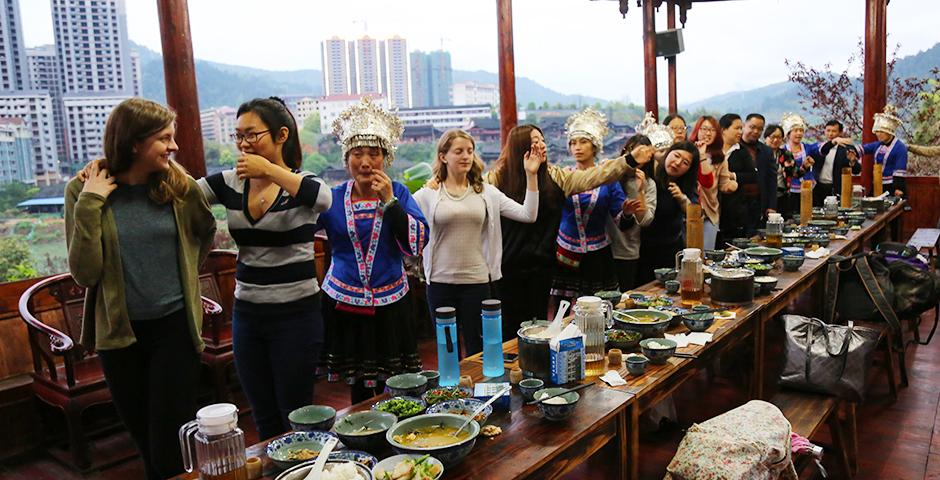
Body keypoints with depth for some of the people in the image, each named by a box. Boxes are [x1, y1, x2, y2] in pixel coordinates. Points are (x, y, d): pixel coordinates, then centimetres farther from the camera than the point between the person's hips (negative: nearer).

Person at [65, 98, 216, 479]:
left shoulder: (179, 186, -6)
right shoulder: (83, 190, -8)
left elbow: (206, 233, 15)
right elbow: (85, 274, -15)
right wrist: (89, 205, -20)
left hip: (175, 326, -1)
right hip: (120, 333, 1)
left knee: (172, 447, 0)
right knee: (144, 439, 18)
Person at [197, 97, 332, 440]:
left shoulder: (300, 184, -9)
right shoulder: (230, 183, 4)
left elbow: (323, 199, -30)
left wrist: (270, 170, -29)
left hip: (296, 312, -5)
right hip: (246, 311, 5)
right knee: (263, 420, 17)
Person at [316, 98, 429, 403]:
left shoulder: (398, 193, 0)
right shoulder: (331, 198, 0)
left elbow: (417, 244, -11)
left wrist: (389, 201, -18)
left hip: (391, 304, 0)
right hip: (345, 304, 0)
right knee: (358, 390, 10)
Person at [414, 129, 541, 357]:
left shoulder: (487, 192, 4)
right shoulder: (428, 194, -2)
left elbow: (528, 215, -2)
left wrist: (531, 175, -7)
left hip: (477, 281, 1)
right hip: (440, 282, -1)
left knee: (478, 351, 10)